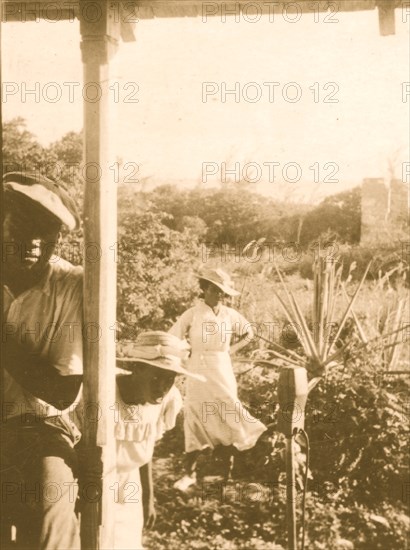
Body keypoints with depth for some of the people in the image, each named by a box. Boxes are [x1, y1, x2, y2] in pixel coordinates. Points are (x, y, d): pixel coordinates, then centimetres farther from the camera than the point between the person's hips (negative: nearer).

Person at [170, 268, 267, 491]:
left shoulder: (231, 315, 2)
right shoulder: (192, 314, -6)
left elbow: (249, 333, 17)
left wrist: (233, 348, 5)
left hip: (222, 373, 2)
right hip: (198, 372, -2)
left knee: (226, 421, 3)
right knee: (196, 421, 4)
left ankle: (227, 474, 14)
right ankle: (190, 473, 17)